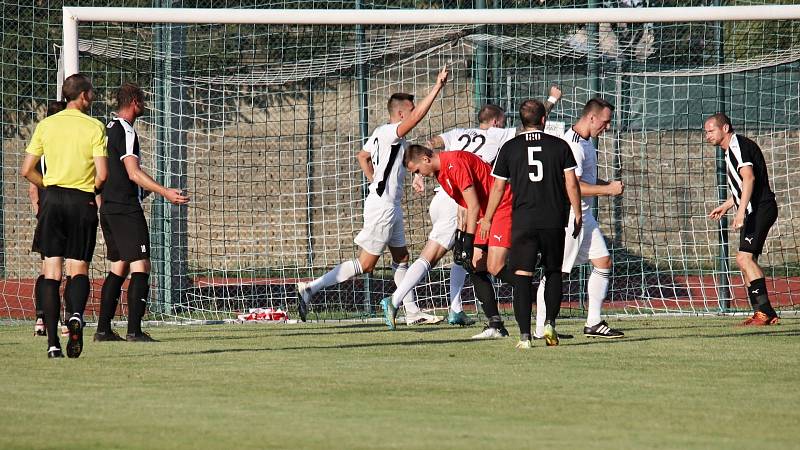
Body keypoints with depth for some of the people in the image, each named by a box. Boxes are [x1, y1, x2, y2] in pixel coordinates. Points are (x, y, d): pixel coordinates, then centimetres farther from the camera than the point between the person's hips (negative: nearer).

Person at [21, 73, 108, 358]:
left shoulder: (46, 125, 5)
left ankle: (52, 342, -5)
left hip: (53, 199, 2)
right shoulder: (94, 128, -3)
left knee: (51, 272, 3)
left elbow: (27, 171, 5)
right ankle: (76, 315, -25)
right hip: (83, 201, -2)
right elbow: (102, 175, -10)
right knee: (79, 269, 6)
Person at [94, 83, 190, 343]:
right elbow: (133, 173, -21)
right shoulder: (125, 131, -13)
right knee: (140, 267, -10)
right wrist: (165, 193, -26)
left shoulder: (108, 129, 15)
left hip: (108, 209, 10)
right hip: (126, 209, -9)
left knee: (119, 268, 14)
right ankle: (134, 330, -17)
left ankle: (103, 329, 11)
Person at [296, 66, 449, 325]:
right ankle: (311, 289, -7)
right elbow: (418, 115, -30)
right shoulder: (390, 132, -17)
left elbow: (362, 156, 26)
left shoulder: (380, 134, 11)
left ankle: (412, 312, 19)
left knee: (401, 257, 14)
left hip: (390, 205, 10)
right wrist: (438, 86, -29)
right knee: (365, 264, -7)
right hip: (382, 207, -10)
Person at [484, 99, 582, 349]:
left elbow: (498, 187, 5)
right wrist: (577, 215, 10)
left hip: (523, 221, -1)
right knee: (553, 272, 17)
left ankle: (524, 335, -8)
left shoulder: (510, 148, 2)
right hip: (554, 220, 1)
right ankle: (550, 323, 2)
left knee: (522, 276, -1)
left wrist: (487, 218, 15)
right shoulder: (560, 146, 2)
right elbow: (571, 183, 0)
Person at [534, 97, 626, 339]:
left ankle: (593, 324, 13)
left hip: (584, 215, 10)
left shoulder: (585, 142, 13)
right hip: (568, 216, -10)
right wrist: (608, 190, -17)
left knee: (603, 262, 8)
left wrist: (608, 185, 11)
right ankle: (541, 329, 0)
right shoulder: (573, 145, -20)